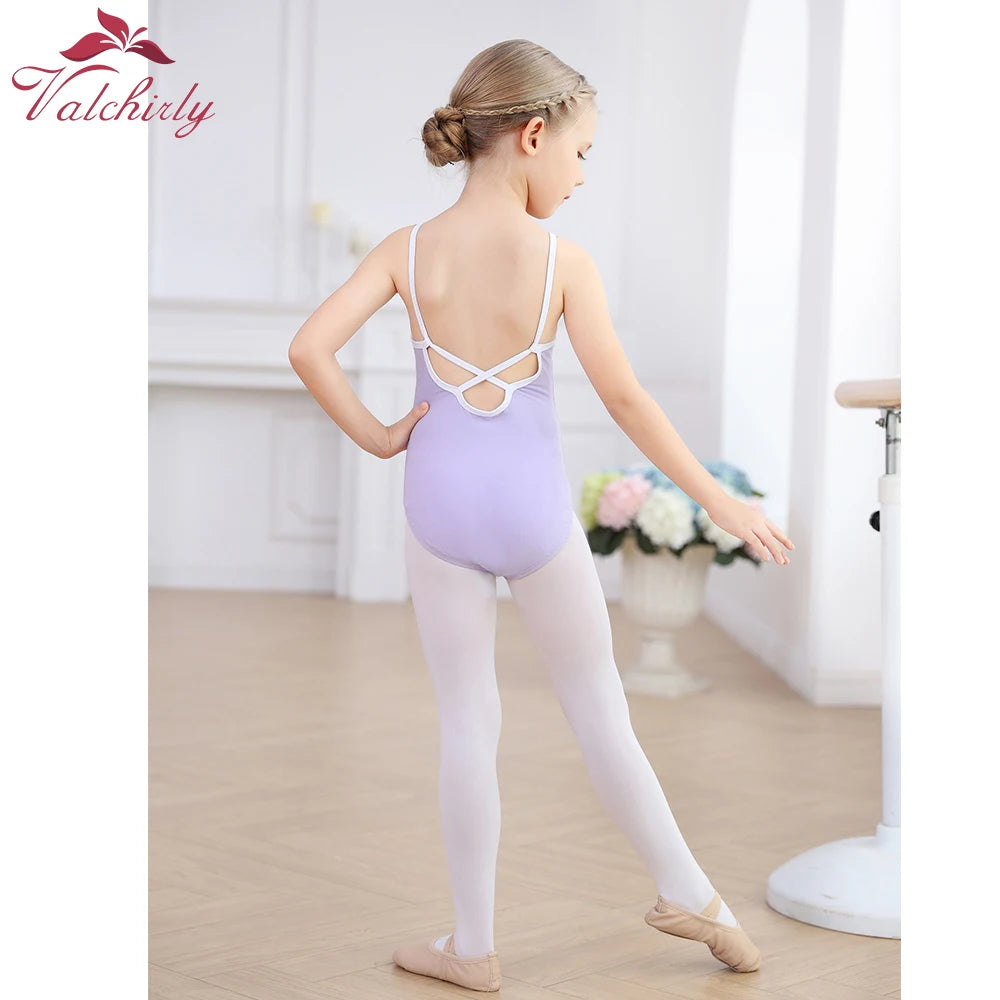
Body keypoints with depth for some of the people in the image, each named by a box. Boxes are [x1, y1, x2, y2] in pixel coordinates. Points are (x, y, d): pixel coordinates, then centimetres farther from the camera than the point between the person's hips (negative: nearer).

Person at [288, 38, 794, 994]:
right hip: (535, 512, -1)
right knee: (600, 712, 14)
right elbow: (624, 396, -11)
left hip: (440, 507, 2)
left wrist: (374, 437, -1)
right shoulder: (563, 260, -11)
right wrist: (720, 500, -2)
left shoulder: (410, 249, -5)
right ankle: (687, 894, 27)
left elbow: (308, 348, -14)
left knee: (466, 725, 10)